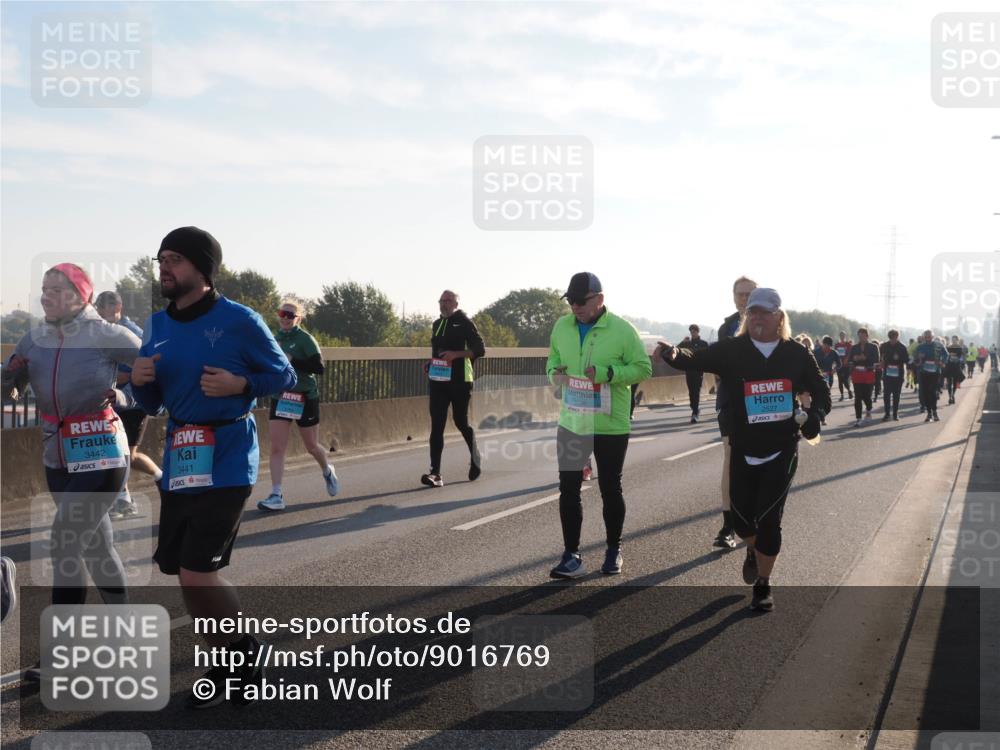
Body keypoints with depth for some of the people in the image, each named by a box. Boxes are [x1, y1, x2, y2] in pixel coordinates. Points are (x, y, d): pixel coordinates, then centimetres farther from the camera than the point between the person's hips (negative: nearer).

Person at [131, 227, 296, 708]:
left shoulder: (239, 320, -10)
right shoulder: (158, 325, 8)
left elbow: (284, 376, -1)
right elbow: (152, 403, 14)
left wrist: (240, 384, -18)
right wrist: (140, 380, -8)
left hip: (226, 462, -7)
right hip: (179, 460, 7)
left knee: (197, 573, -11)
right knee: (182, 571, 13)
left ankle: (246, 648, 16)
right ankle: (223, 665, 32)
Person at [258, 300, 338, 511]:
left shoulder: (305, 339, -10)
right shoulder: (275, 339, 7)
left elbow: (318, 367, -18)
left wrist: (291, 360, -25)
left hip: (305, 399, -4)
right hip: (279, 398, 4)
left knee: (312, 447, 10)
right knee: (277, 448, -7)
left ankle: (327, 471, 41)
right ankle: (276, 496, -7)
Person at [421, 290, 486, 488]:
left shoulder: (464, 322, -4)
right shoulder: (437, 324, 16)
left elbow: (480, 349, -9)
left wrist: (456, 354, -22)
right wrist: (429, 365, 10)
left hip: (460, 381, -5)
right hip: (438, 380, 5)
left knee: (461, 422, 6)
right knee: (437, 426, -5)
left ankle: (475, 458, 33)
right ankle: (435, 473, -10)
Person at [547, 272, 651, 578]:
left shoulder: (622, 329, -12)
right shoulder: (562, 326, 2)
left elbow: (643, 368, -9)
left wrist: (608, 373, -24)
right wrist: (554, 372, -8)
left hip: (610, 427, -4)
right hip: (571, 424, 4)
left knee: (610, 489, 9)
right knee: (568, 489, 3)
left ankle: (613, 551, 27)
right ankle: (572, 556, 10)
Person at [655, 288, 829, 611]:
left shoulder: (797, 354, -2)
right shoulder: (732, 350, -5)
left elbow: (821, 391, 8)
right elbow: (697, 360, -16)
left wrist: (814, 415, -13)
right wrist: (674, 354, -39)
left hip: (782, 451, -1)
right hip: (743, 451, 1)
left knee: (768, 518, -4)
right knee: (742, 516, 8)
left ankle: (763, 585, 15)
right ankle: (754, 550, 45)